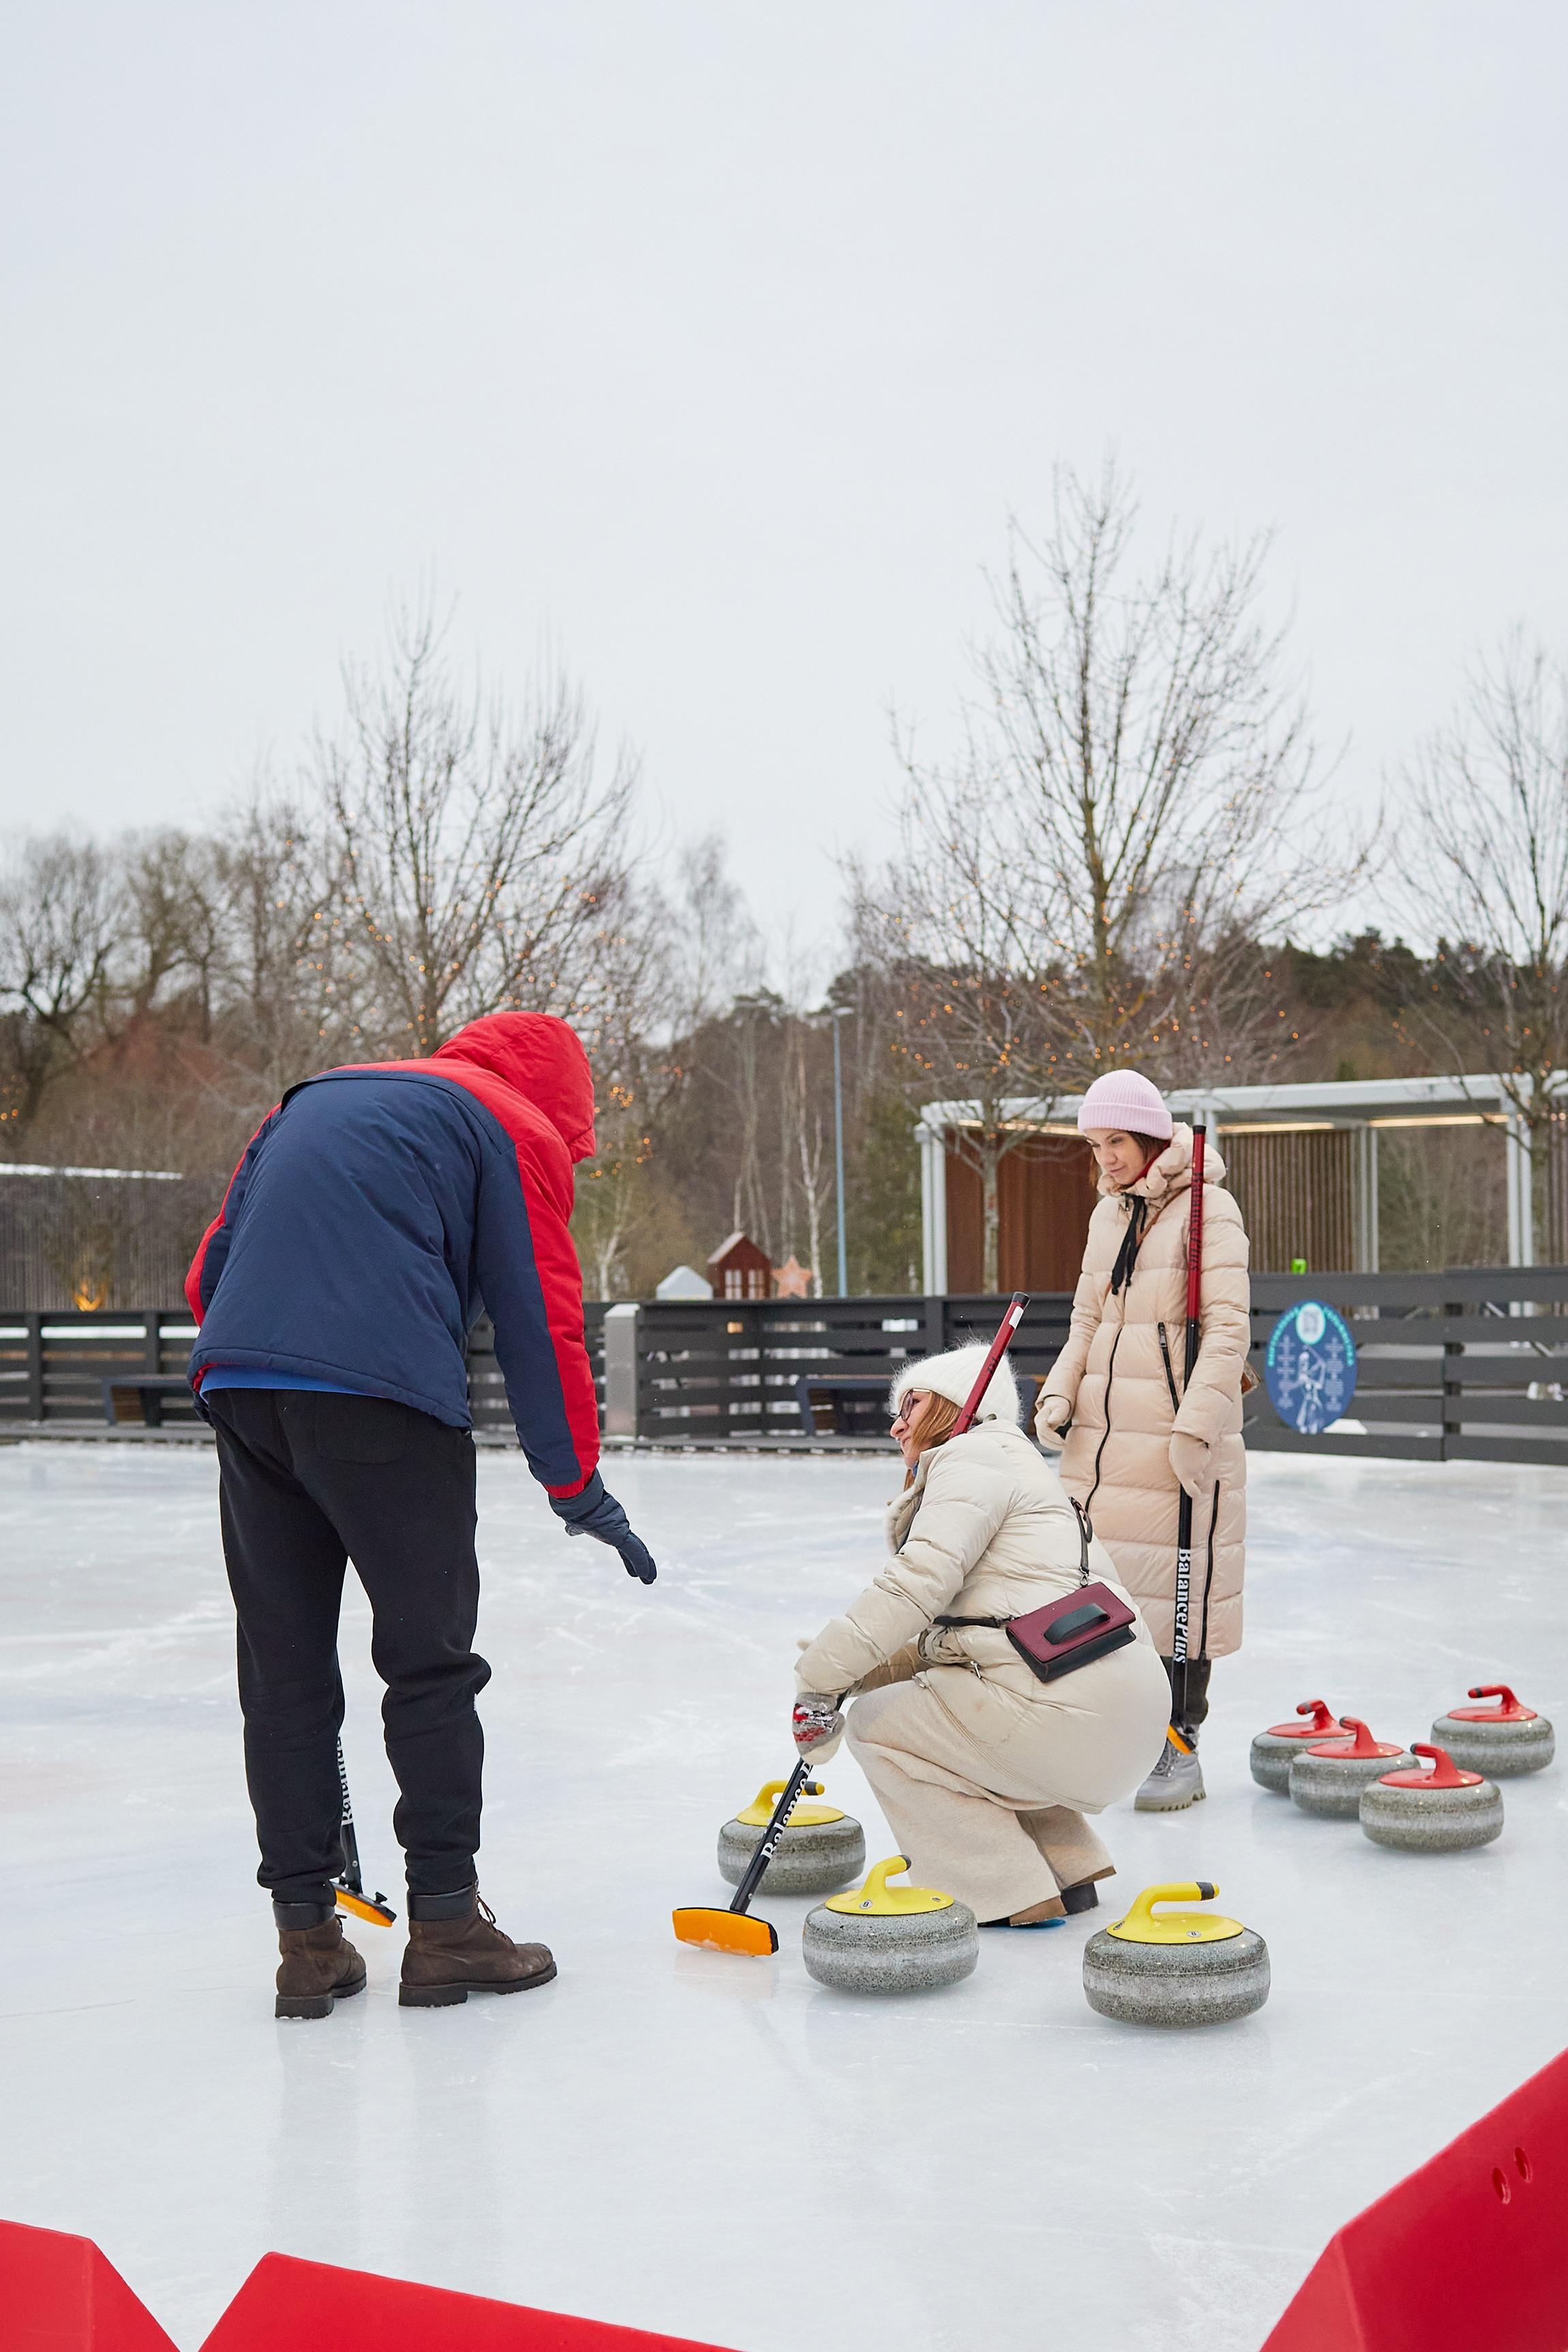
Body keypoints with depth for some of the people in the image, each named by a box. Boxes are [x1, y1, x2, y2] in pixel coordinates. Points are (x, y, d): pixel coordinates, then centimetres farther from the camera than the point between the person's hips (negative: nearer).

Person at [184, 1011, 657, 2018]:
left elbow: (212, 1269, 23)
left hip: (238, 1379, 6)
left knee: (284, 1669, 10)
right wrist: (579, 1488, 10)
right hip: (385, 1392, -6)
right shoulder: (519, 1129, 10)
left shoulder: (314, 1098, 29)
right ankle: (445, 1924, 7)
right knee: (431, 1659, 4)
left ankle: (307, 1937, 13)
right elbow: (540, 1321, 4)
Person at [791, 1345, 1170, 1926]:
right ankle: (1066, 1868, 22)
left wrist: (824, 1677, -10)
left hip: (1067, 1700, -10)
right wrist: (854, 1670, 10)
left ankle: (1003, 1893, 2)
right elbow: (942, 1637, 23)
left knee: (877, 1724, 7)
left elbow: (918, 1584, -14)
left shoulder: (973, 1456, 0)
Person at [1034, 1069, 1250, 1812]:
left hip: (1179, 1431, -7)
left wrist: (1197, 1425, -20)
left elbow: (1228, 1329, -13)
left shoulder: (1208, 1209, -8)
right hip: (1102, 1431, 7)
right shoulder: (1107, 1214, 13)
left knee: (1180, 1582, -2)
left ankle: (1179, 1751, 9)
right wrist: (1060, 1395, 3)